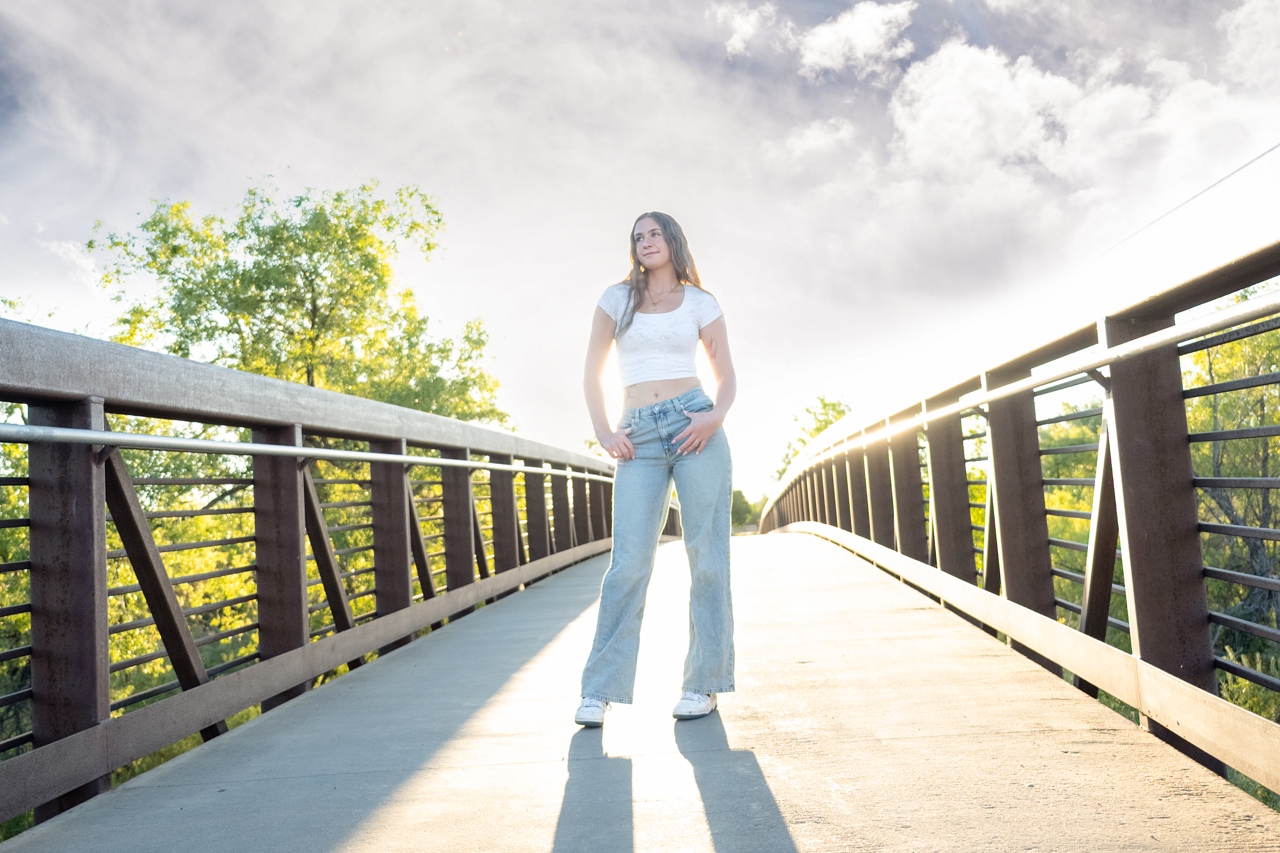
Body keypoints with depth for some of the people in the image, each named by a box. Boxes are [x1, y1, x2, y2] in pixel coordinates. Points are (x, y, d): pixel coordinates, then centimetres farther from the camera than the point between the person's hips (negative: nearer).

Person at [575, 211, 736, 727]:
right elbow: (593, 373, 12)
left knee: (707, 559, 0)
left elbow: (726, 375, 12)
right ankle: (599, 691, 1)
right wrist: (603, 432, 0)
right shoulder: (616, 300, 13)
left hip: (696, 428, 0)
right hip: (640, 440, 0)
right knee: (629, 562, -6)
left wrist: (717, 416, -8)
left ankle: (703, 684, 11)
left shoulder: (701, 304, 11)